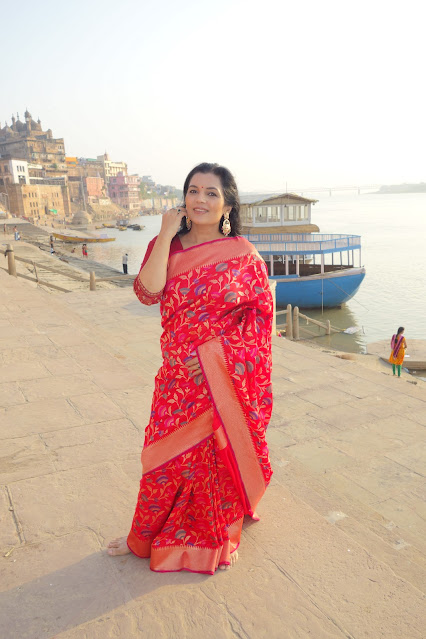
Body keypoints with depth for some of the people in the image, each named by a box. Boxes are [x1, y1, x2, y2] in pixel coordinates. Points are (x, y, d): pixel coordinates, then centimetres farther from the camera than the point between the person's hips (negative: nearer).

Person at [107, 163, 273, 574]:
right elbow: (148, 292, -14)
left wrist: (217, 349, -15)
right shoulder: (167, 247, 2)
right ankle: (147, 537, 37)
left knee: (218, 455, 12)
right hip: (178, 374, 3)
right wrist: (166, 236, -16)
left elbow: (261, 313, -5)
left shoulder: (242, 255, -6)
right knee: (165, 455, 12)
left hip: (224, 377, -2)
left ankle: (219, 539, 38)